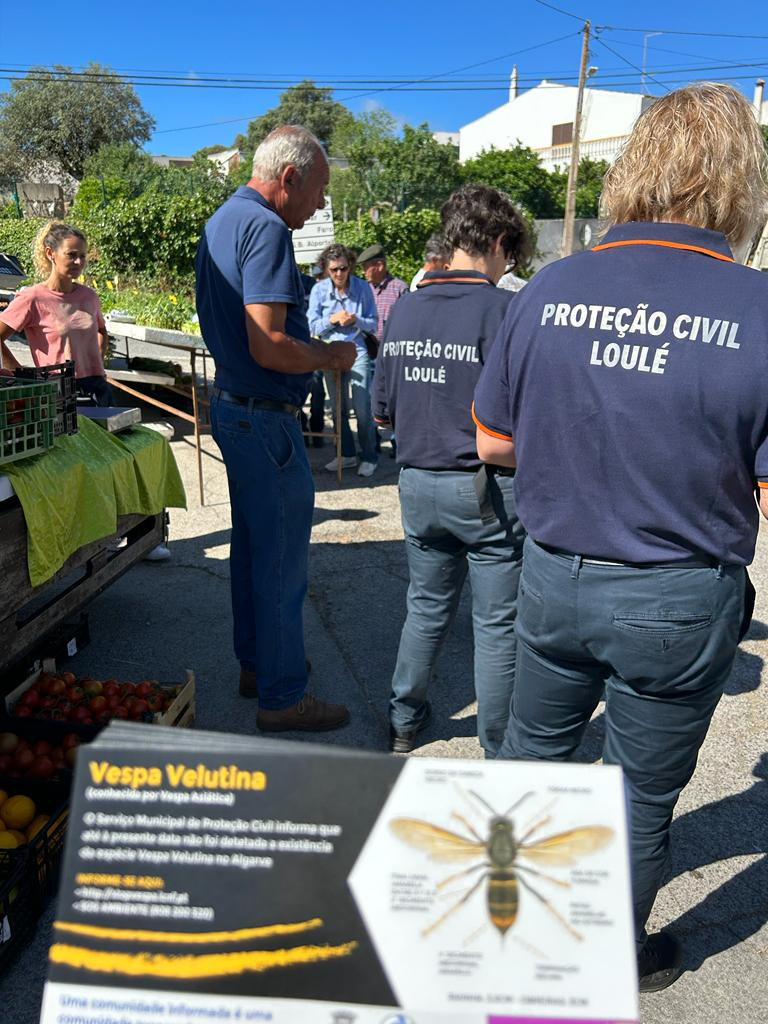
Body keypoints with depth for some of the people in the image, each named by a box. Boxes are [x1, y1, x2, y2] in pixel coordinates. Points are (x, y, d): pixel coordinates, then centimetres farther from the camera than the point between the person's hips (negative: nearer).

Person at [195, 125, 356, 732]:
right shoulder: (266, 228, -18)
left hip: (231, 404, 11)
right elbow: (268, 347, -27)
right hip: (266, 419, -11)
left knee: (253, 546, 19)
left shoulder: (223, 219, 14)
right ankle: (283, 696, 12)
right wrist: (330, 357, -10)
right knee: (283, 561, -1)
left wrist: (313, 347, 17)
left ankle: (256, 664, 34)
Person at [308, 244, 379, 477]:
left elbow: (373, 323, 1)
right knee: (337, 408, 10)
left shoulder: (362, 287, -3)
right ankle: (347, 455, 22)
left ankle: (369, 457, 5)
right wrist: (332, 320, -17)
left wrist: (356, 320, -18)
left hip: (357, 352, -3)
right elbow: (312, 326, 0)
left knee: (362, 408, -6)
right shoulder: (319, 290, 0)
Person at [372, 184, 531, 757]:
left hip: (418, 484, 6)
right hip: (490, 490, -5)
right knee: (498, 625, 8)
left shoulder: (405, 309, 4)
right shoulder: (506, 310, -14)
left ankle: (405, 724, 36)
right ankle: (500, 753, 22)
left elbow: (383, 413, 10)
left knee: (427, 607, 22)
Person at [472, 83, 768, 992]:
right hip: (677, 601, -2)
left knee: (533, 745, 26)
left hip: (553, 574, 3)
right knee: (642, 790, 18)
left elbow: (492, 442, 1)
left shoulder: (549, 291, -7)